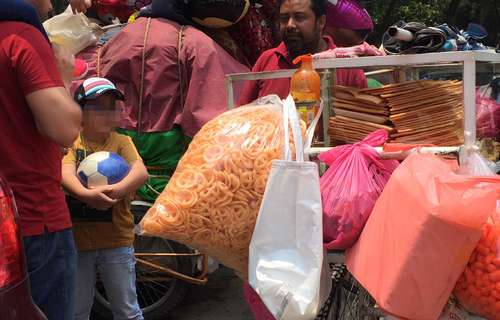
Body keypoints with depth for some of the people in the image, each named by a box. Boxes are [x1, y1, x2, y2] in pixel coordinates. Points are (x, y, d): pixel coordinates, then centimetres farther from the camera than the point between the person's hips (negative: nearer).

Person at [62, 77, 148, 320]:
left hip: (116, 239, 0)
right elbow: (66, 172, -16)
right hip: (78, 238, 1)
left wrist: (118, 189, -35)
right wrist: (85, 194, -37)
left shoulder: (122, 141, 1)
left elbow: (141, 172, -15)